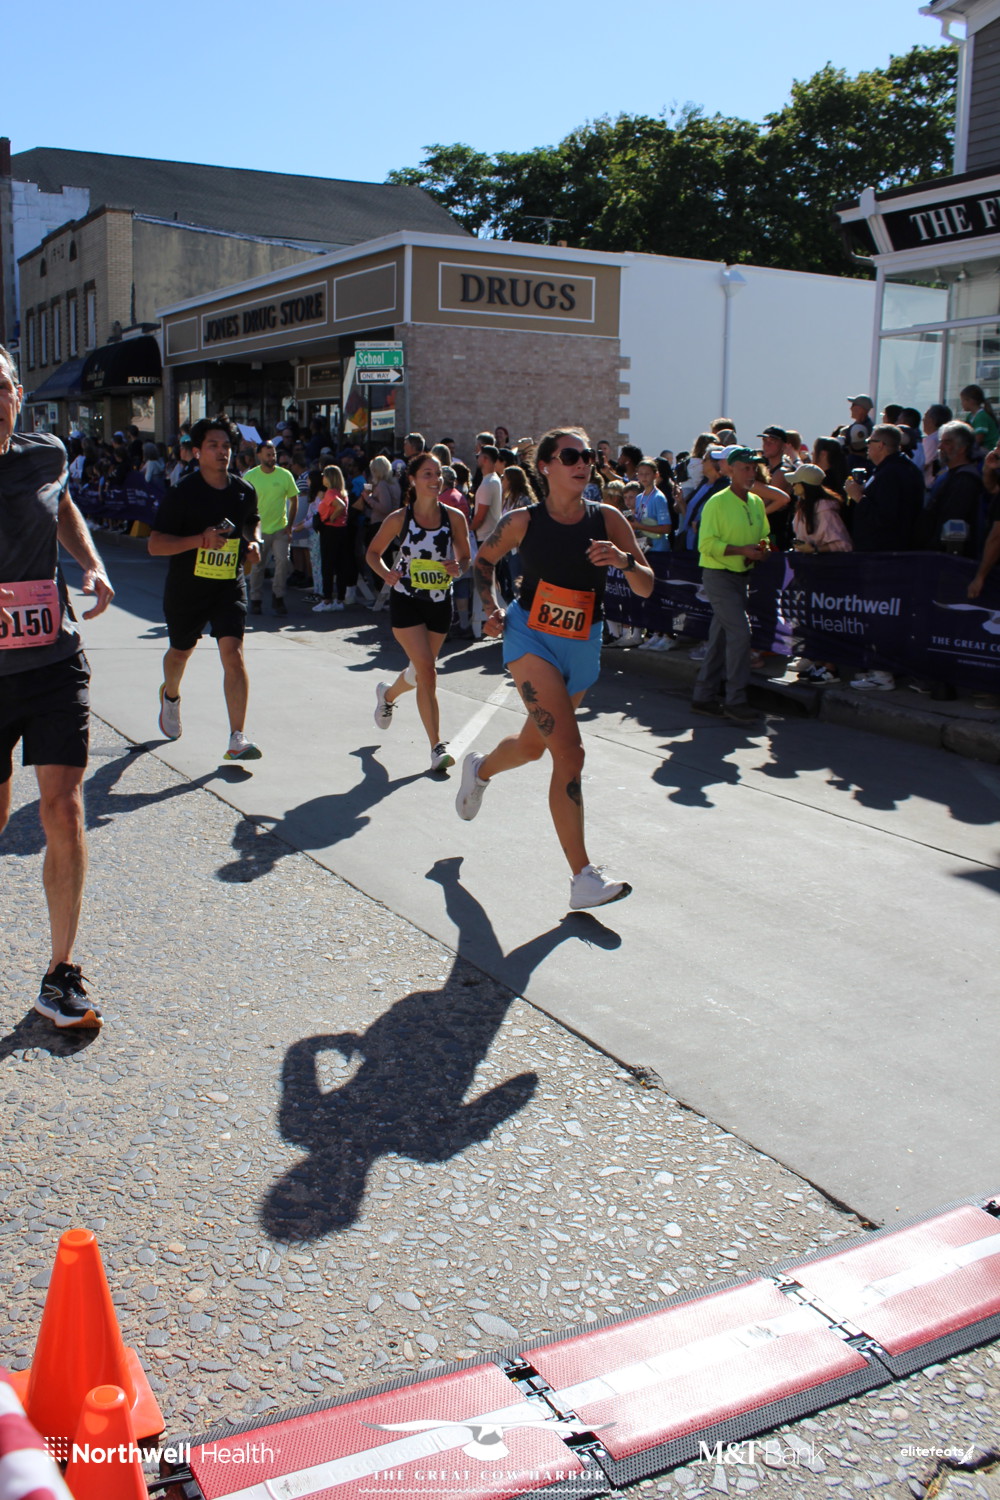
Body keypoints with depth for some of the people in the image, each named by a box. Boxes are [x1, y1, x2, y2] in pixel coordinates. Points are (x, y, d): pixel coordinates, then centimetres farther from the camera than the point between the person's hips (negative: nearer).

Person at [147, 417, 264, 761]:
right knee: (180, 652, 20)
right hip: (186, 588, -1)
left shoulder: (245, 491, 0)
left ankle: (237, 739, -15)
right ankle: (170, 696, 56)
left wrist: (254, 541, 0)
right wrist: (200, 539, -29)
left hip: (230, 587, 1)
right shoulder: (182, 493, -13)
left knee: (233, 654, -16)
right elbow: (155, 545, -17)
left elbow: (253, 521, 23)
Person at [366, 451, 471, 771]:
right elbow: (373, 553, 3)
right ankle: (437, 747, -10)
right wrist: (386, 573, -16)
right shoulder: (399, 518, -8)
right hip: (406, 601, -3)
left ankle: (388, 694, 52)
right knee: (427, 670, -15)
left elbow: (465, 557, 6)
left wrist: (458, 568, -17)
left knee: (422, 670, 16)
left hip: (440, 603, 3)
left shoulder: (454, 517, -4)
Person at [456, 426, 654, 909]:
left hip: (584, 647, 4)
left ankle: (480, 770, 58)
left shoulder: (607, 519, -4)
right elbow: (484, 559, 12)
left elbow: (646, 588, -3)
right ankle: (584, 878, -17)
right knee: (569, 752, -18)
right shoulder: (523, 521, -7)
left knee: (533, 746, 21)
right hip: (530, 637, -4)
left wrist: (625, 561, -23)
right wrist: (490, 607, -3)